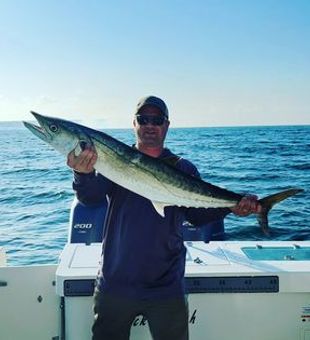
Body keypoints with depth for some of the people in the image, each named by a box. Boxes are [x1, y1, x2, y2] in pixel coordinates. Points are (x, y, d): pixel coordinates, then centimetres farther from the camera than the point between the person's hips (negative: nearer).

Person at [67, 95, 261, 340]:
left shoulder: (183, 169, 2)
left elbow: (198, 215, -6)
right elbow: (90, 197, -17)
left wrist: (231, 207, -25)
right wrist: (83, 173, -39)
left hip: (166, 287, 0)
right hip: (115, 283, 0)